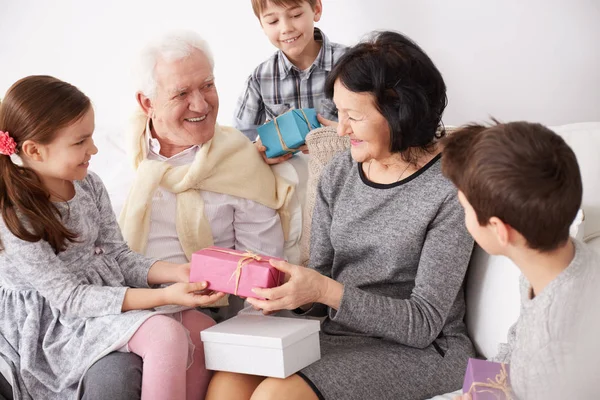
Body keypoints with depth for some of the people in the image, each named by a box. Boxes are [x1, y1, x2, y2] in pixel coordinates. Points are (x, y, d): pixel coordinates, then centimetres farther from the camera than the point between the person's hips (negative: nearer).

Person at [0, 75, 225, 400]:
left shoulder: (89, 185, -1)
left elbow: (117, 255, 6)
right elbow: (71, 298, -22)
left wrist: (178, 272, -13)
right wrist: (164, 296, -30)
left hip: (111, 294, 7)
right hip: (59, 325, -7)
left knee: (203, 327, -7)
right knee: (165, 332, -27)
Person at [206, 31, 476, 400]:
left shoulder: (451, 190, -14)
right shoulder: (338, 174, 6)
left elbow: (423, 323, -14)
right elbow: (319, 286, 11)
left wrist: (327, 292, -24)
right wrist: (288, 291, -12)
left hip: (419, 351, -5)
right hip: (335, 332, 6)